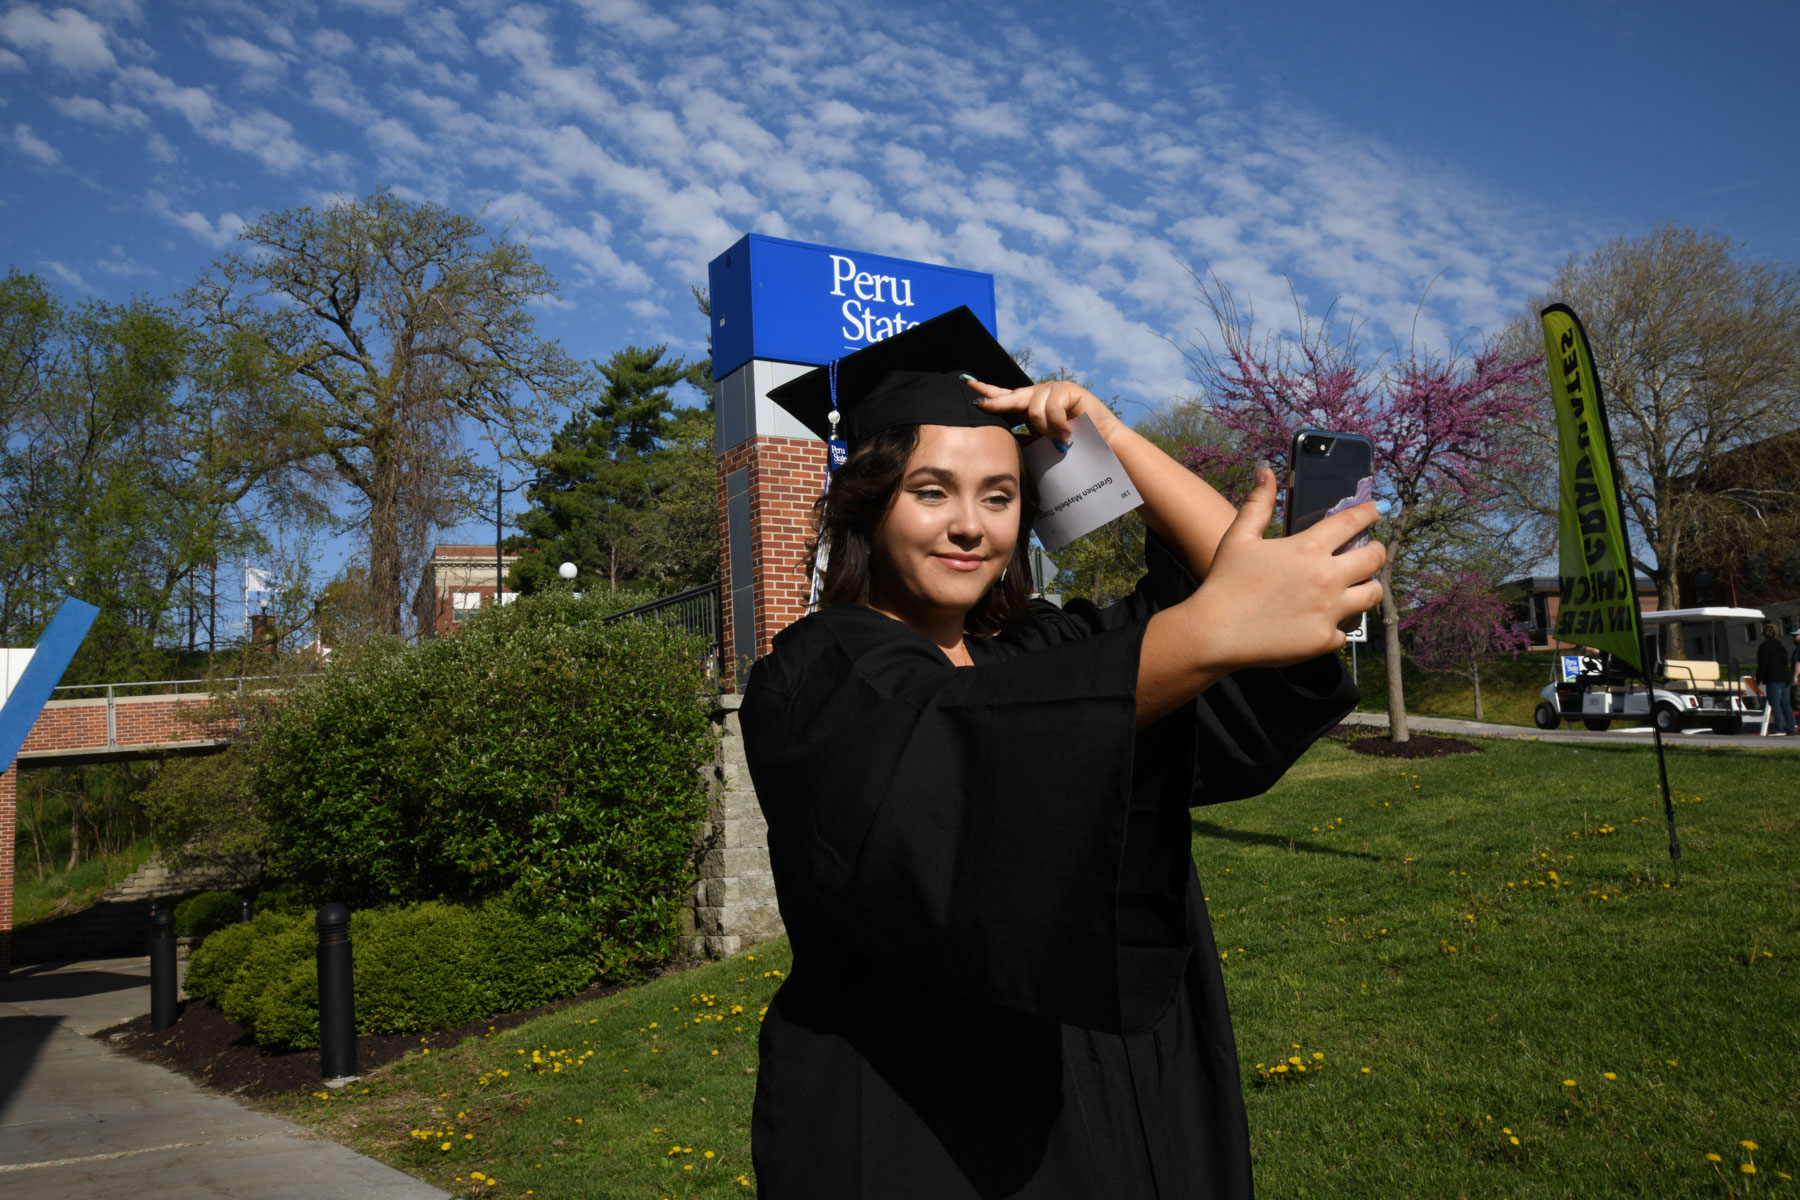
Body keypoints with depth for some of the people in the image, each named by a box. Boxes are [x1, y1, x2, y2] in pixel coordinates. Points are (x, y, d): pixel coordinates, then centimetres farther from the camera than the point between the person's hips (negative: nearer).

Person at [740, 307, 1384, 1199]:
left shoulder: (1051, 647, 5)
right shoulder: (813, 678, -13)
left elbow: (1266, 590, -3)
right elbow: (949, 757, -33)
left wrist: (1108, 440, -6)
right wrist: (1202, 632, -44)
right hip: (914, 1124, -5)